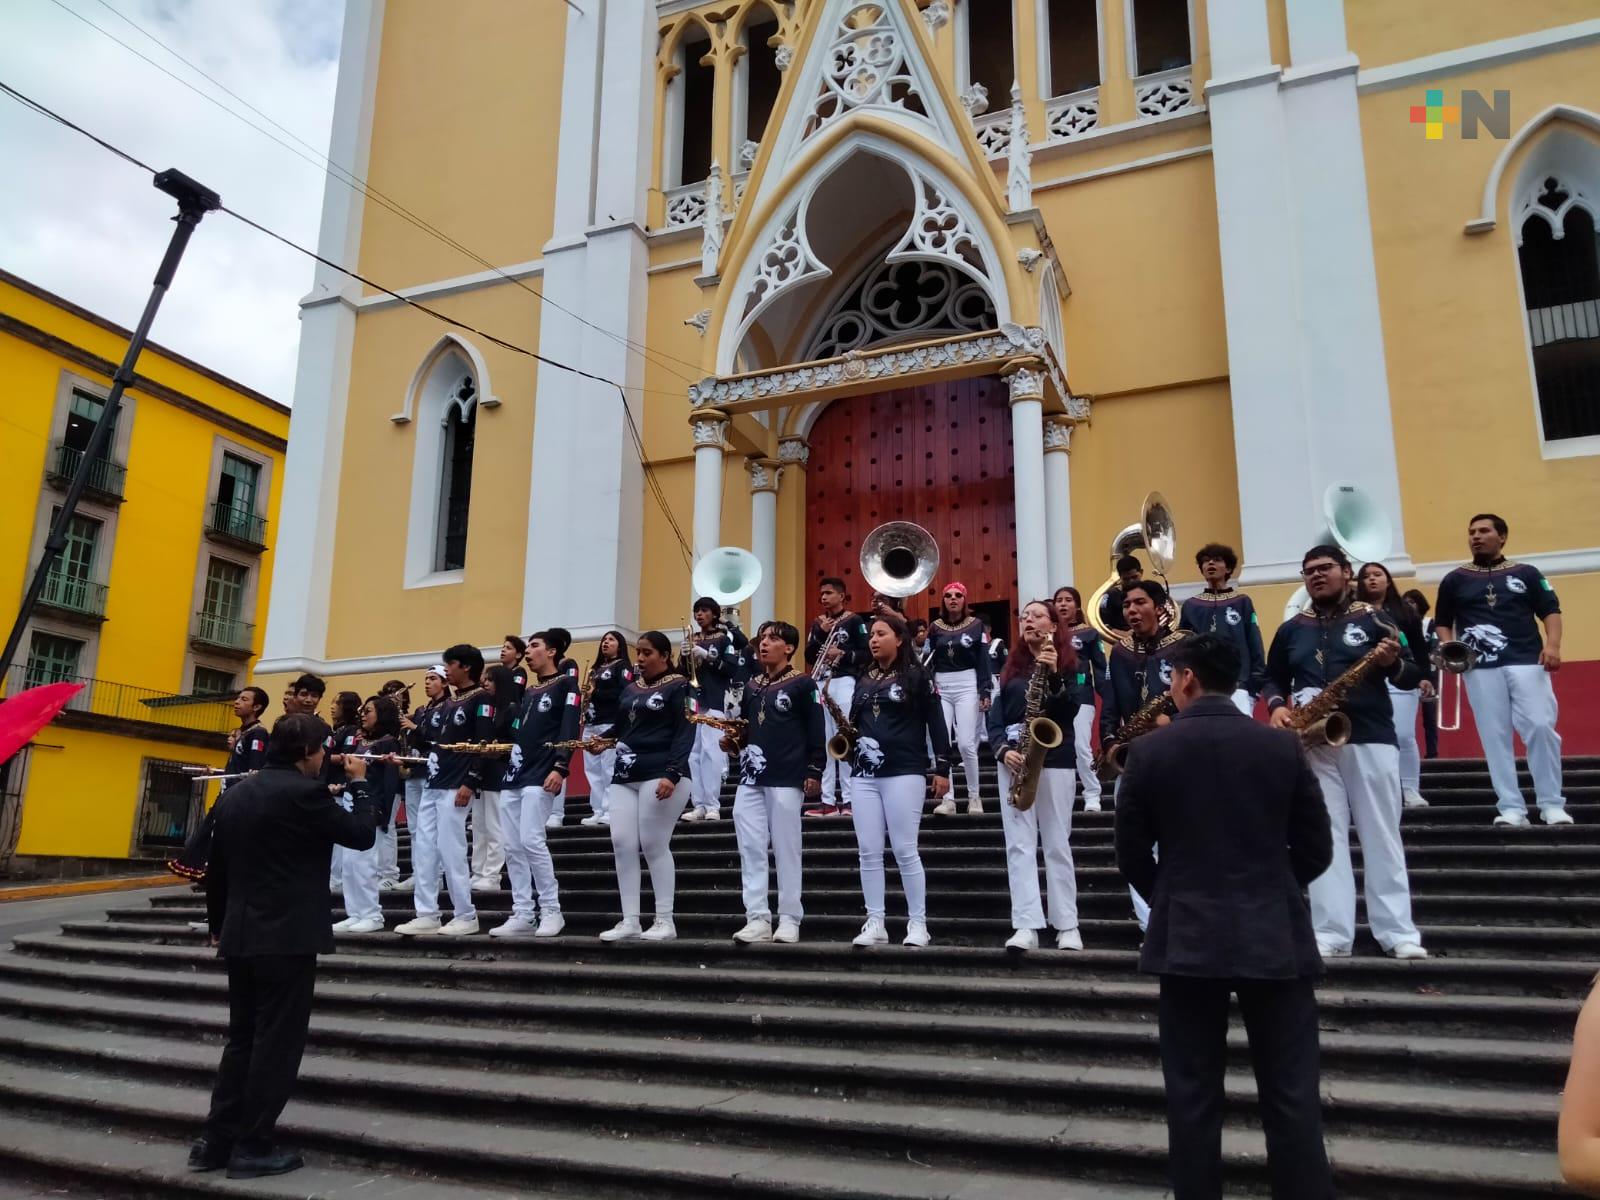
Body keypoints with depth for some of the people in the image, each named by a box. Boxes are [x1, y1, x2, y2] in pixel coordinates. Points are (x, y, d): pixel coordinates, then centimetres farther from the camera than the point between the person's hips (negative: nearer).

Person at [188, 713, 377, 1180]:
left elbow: (217, 866, 16)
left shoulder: (238, 792, 10)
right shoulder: (305, 792, -15)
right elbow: (362, 835, -7)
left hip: (241, 935, 8)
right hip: (288, 936, -8)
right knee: (276, 1043, 1)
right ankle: (253, 1148, 7)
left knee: (242, 1039, 16)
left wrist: (218, 925, 25)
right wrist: (360, 783, 7)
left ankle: (215, 1141, 19)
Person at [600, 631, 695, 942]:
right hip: (625, 776, 7)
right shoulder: (630, 689, 18)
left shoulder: (678, 686, -2)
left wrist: (672, 774, -21)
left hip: (660, 775, -7)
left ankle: (665, 920, 2)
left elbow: (684, 733, -10)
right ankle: (630, 920, 4)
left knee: (654, 845, -7)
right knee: (621, 843, -1)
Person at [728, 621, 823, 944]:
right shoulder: (751, 686, 17)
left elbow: (816, 731, -6)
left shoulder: (802, 684, -1)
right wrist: (734, 742, 2)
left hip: (787, 778, -6)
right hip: (750, 777, 6)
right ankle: (757, 919, 5)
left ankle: (790, 920, 6)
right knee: (751, 849, 1)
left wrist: (815, 772, -12)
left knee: (786, 850, -1)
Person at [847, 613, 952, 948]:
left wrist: (942, 768, -7)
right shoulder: (864, 681, 17)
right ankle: (875, 923, 8)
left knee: (904, 850, -5)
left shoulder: (916, 676, 0)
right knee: (868, 852, 2)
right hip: (865, 774, 6)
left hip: (904, 772, -6)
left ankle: (918, 923, 5)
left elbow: (936, 723, -2)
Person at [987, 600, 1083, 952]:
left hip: (1055, 761, -3)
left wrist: (1054, 676, -26)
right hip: (1014, 762, 4)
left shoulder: (1065, 662, 3)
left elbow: (1070, 709, -11)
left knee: (1057, 844, 1)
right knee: (1019, 845, -3)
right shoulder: (1012, 666, 14)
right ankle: (1025, 926, -5)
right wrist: (1003, 749, -8)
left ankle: (1068, 926, 8)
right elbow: (995, 717, 9)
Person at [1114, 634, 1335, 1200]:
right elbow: (1316, 850, 3)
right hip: (1276, 937, 1)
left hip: (1186, 939, -1)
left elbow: (1131, 854, 1)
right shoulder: (1283, 746, -3)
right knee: (1292, 1097, 8)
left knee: (1193, 1099, 8)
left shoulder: (1149, 751, -6)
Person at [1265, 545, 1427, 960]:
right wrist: (1277, 705, -2)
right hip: (1313, 744, 2)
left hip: (1371, 739, -2)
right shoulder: (1290, 630, 13)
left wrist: (1392, 663, -18)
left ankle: (1398, 931, 7)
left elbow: (1413, 677, 3)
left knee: (1381, 835, 2)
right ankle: (1331, 933, 2)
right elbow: (1273, 678, 19)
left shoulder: (1373, 619, 4)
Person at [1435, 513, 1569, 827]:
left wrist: (1553, 645, -10)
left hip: (1527, 661, -1)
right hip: (1480, 668, 1)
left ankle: (1552, 804, 3)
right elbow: (1443, 622, 16)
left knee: (1541, 728, -9)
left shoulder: (1526, 573, 12)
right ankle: (1511, 807, 3)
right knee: (1495, 736, -1)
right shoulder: (1454, 580, 14)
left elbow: (1551, 611, 7)